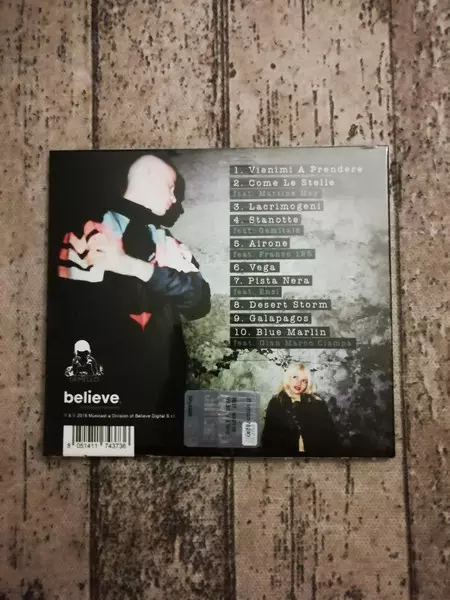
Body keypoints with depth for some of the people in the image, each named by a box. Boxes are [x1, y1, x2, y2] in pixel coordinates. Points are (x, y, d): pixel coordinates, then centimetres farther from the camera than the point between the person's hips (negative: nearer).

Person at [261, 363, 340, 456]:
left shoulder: (317, 404, 7)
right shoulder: (275, 403, 6)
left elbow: (330, 434, 5)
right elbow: (268, 435, 3)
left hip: (314, 453, 0)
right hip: (284, 452, 0)